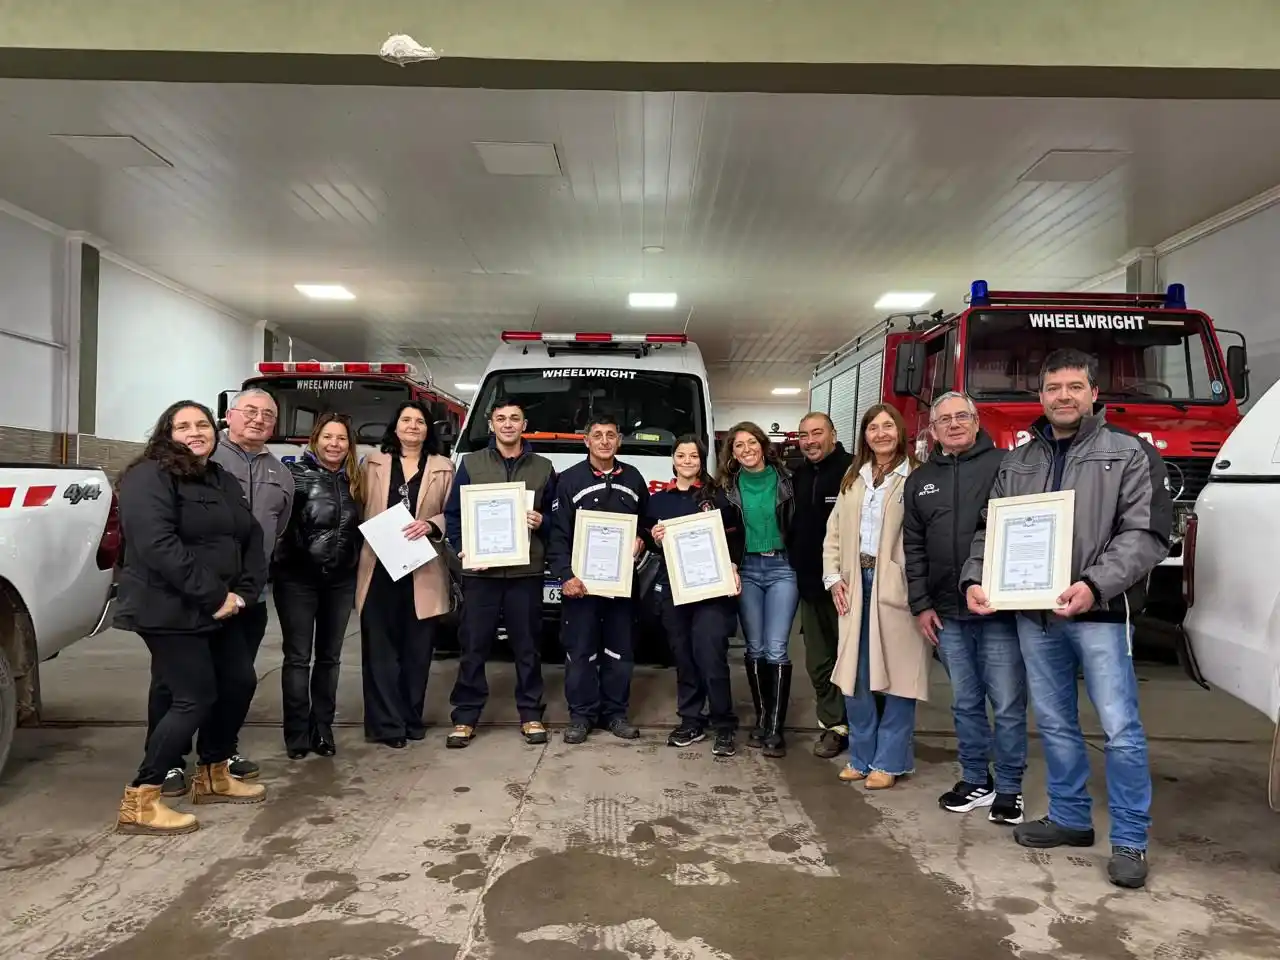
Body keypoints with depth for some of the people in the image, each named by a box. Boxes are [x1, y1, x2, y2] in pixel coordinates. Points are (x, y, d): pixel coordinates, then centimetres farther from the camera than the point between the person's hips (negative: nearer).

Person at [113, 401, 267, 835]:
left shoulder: (223, 481, 15)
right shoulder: (149, 477, -12)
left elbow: (252, 537, 12)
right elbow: (158, 545, -24)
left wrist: (243, 591, -4)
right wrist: (213, 596, -23)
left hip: (220, 610, 9)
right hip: (171, 611, -9)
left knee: (239, 682, 12)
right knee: (195, 698, -10)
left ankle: (212, 776, 30)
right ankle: (139, 801, 1)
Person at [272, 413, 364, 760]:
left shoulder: (355, 481, 7)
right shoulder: (296, 473, -7)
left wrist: (356, 567, 4)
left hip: (340, 580, 4)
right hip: (297, 577, -4)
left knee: (329, 656, 11)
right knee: (298, 656, 2)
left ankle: (322, 728, 20)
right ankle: (297, 732, 9)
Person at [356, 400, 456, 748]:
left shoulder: (443, 468, 9)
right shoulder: (373, 463, 11)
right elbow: (361, 510, 7)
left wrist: (430, 525, -15)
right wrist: (359, 554, -3)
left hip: (423, 570, 0)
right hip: (379, 567, 0)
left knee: (417, 649, 7)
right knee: (381, 648, 0)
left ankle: (411, 718, 19)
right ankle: (387, 723, 6)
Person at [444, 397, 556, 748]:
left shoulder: (542, 468, 10)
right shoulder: (471, 463, 7)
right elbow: (453, 514, 6)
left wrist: (542, 523, -8)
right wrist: (462, 548, -8)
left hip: (527, 571, 1)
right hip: (480, 570, 0)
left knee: (527, 645, 7)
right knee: (473, 646, 4)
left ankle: (531, 713, 19)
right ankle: (465, 716, 15)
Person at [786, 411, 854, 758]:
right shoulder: (797, 475, 13)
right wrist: (794, 563, 11)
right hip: (809, 583, 7)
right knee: (818, 661, 12)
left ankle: (849, 724, 14)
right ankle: (833, 724, 22)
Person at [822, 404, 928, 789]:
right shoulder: (853, 479, 15)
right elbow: (834, 531, 15)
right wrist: (834, 576, 4)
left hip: (897, 584, -5)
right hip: (857, 581, 6)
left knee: (897, 673, 2)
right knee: (854, 674, 10)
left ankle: (889, 761, 14)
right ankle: (862, 755, 23)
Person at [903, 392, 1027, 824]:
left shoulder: (1004, 465, -1)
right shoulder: (920, 480, 12)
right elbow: (913, 548, 12)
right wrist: (921, 605, 7)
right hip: (947, 613, 4)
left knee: (1008, 704, 3)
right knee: (965, 703, 14)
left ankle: (1008, 788, 18)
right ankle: (976, 781, 28)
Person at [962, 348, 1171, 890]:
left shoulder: (1130, 453, -1)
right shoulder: (1018, 462, 12)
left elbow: (1147, 535, -10)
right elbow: (990, 530, 12)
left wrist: (1095, 586, -23)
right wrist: (976, 580, -6)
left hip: (1100, 614, -4)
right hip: (1034, 614, 5)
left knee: (1121, 728, 0)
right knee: (1054, 724, 14)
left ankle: (1129, 841, 14)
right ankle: (1070, 819, 29)